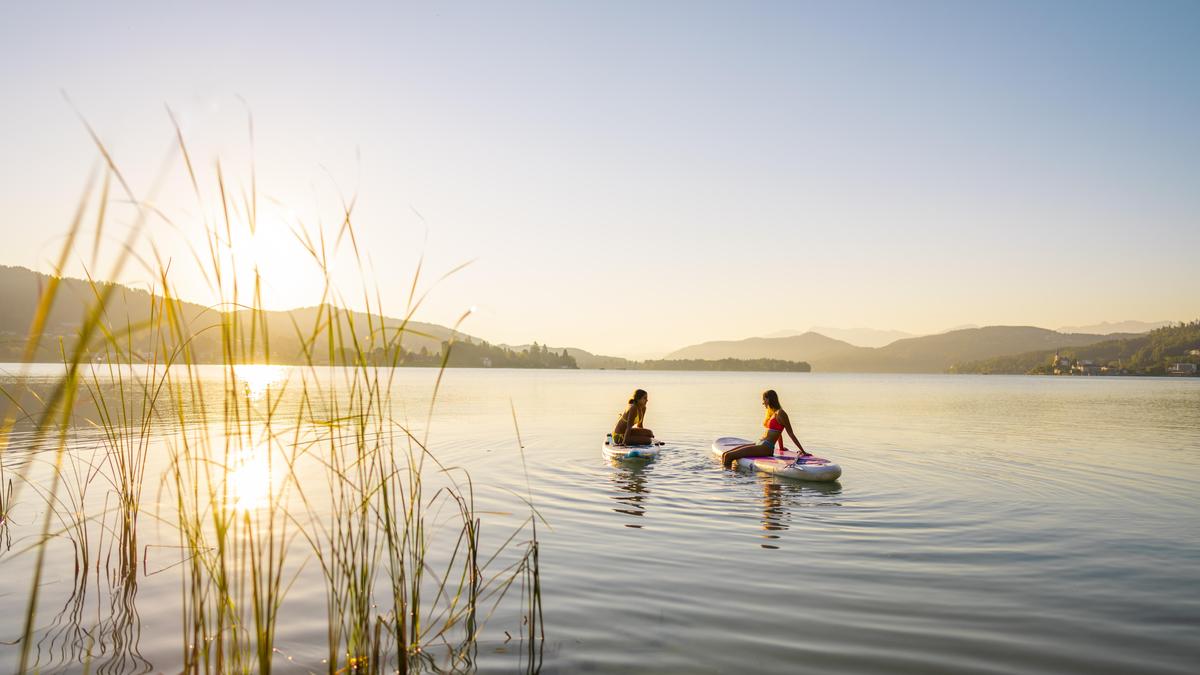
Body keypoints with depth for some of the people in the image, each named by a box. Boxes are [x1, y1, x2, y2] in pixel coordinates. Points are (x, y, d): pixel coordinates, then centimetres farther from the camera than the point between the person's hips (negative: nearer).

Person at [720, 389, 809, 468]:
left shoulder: (780, 414, -9)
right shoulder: (771, 413, 19)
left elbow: (791, 434, -7)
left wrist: (803, 451, -6)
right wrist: (781, 448, 35)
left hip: (766, 447, -9)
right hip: (759, 444, 9)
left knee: (728, 456, -23)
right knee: (724, 454, -4)